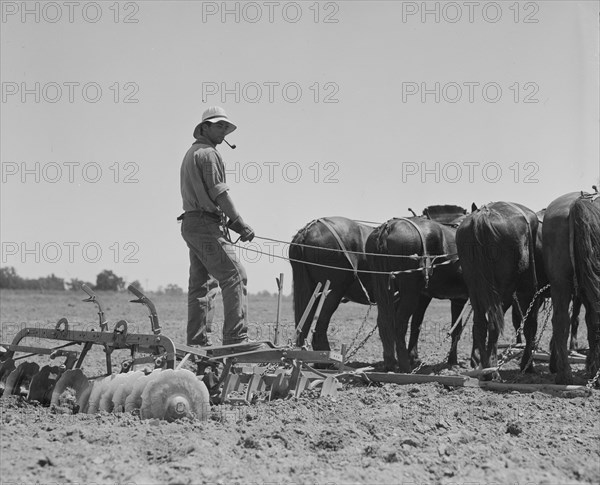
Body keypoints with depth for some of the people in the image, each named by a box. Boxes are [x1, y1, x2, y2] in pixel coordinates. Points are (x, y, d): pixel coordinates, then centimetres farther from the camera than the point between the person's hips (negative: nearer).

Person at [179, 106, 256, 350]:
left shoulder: (191, 154, 23)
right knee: (234, 277, -13)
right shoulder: (208, 153, -8)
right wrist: (239, 222, -11)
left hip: (191, 223, 11)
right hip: (207, 225, -11)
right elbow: (219, 193, -14)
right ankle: (236, 339, -19)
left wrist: (229, 222, 15)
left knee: (201, 284, 10)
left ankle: (198, 343, 10)